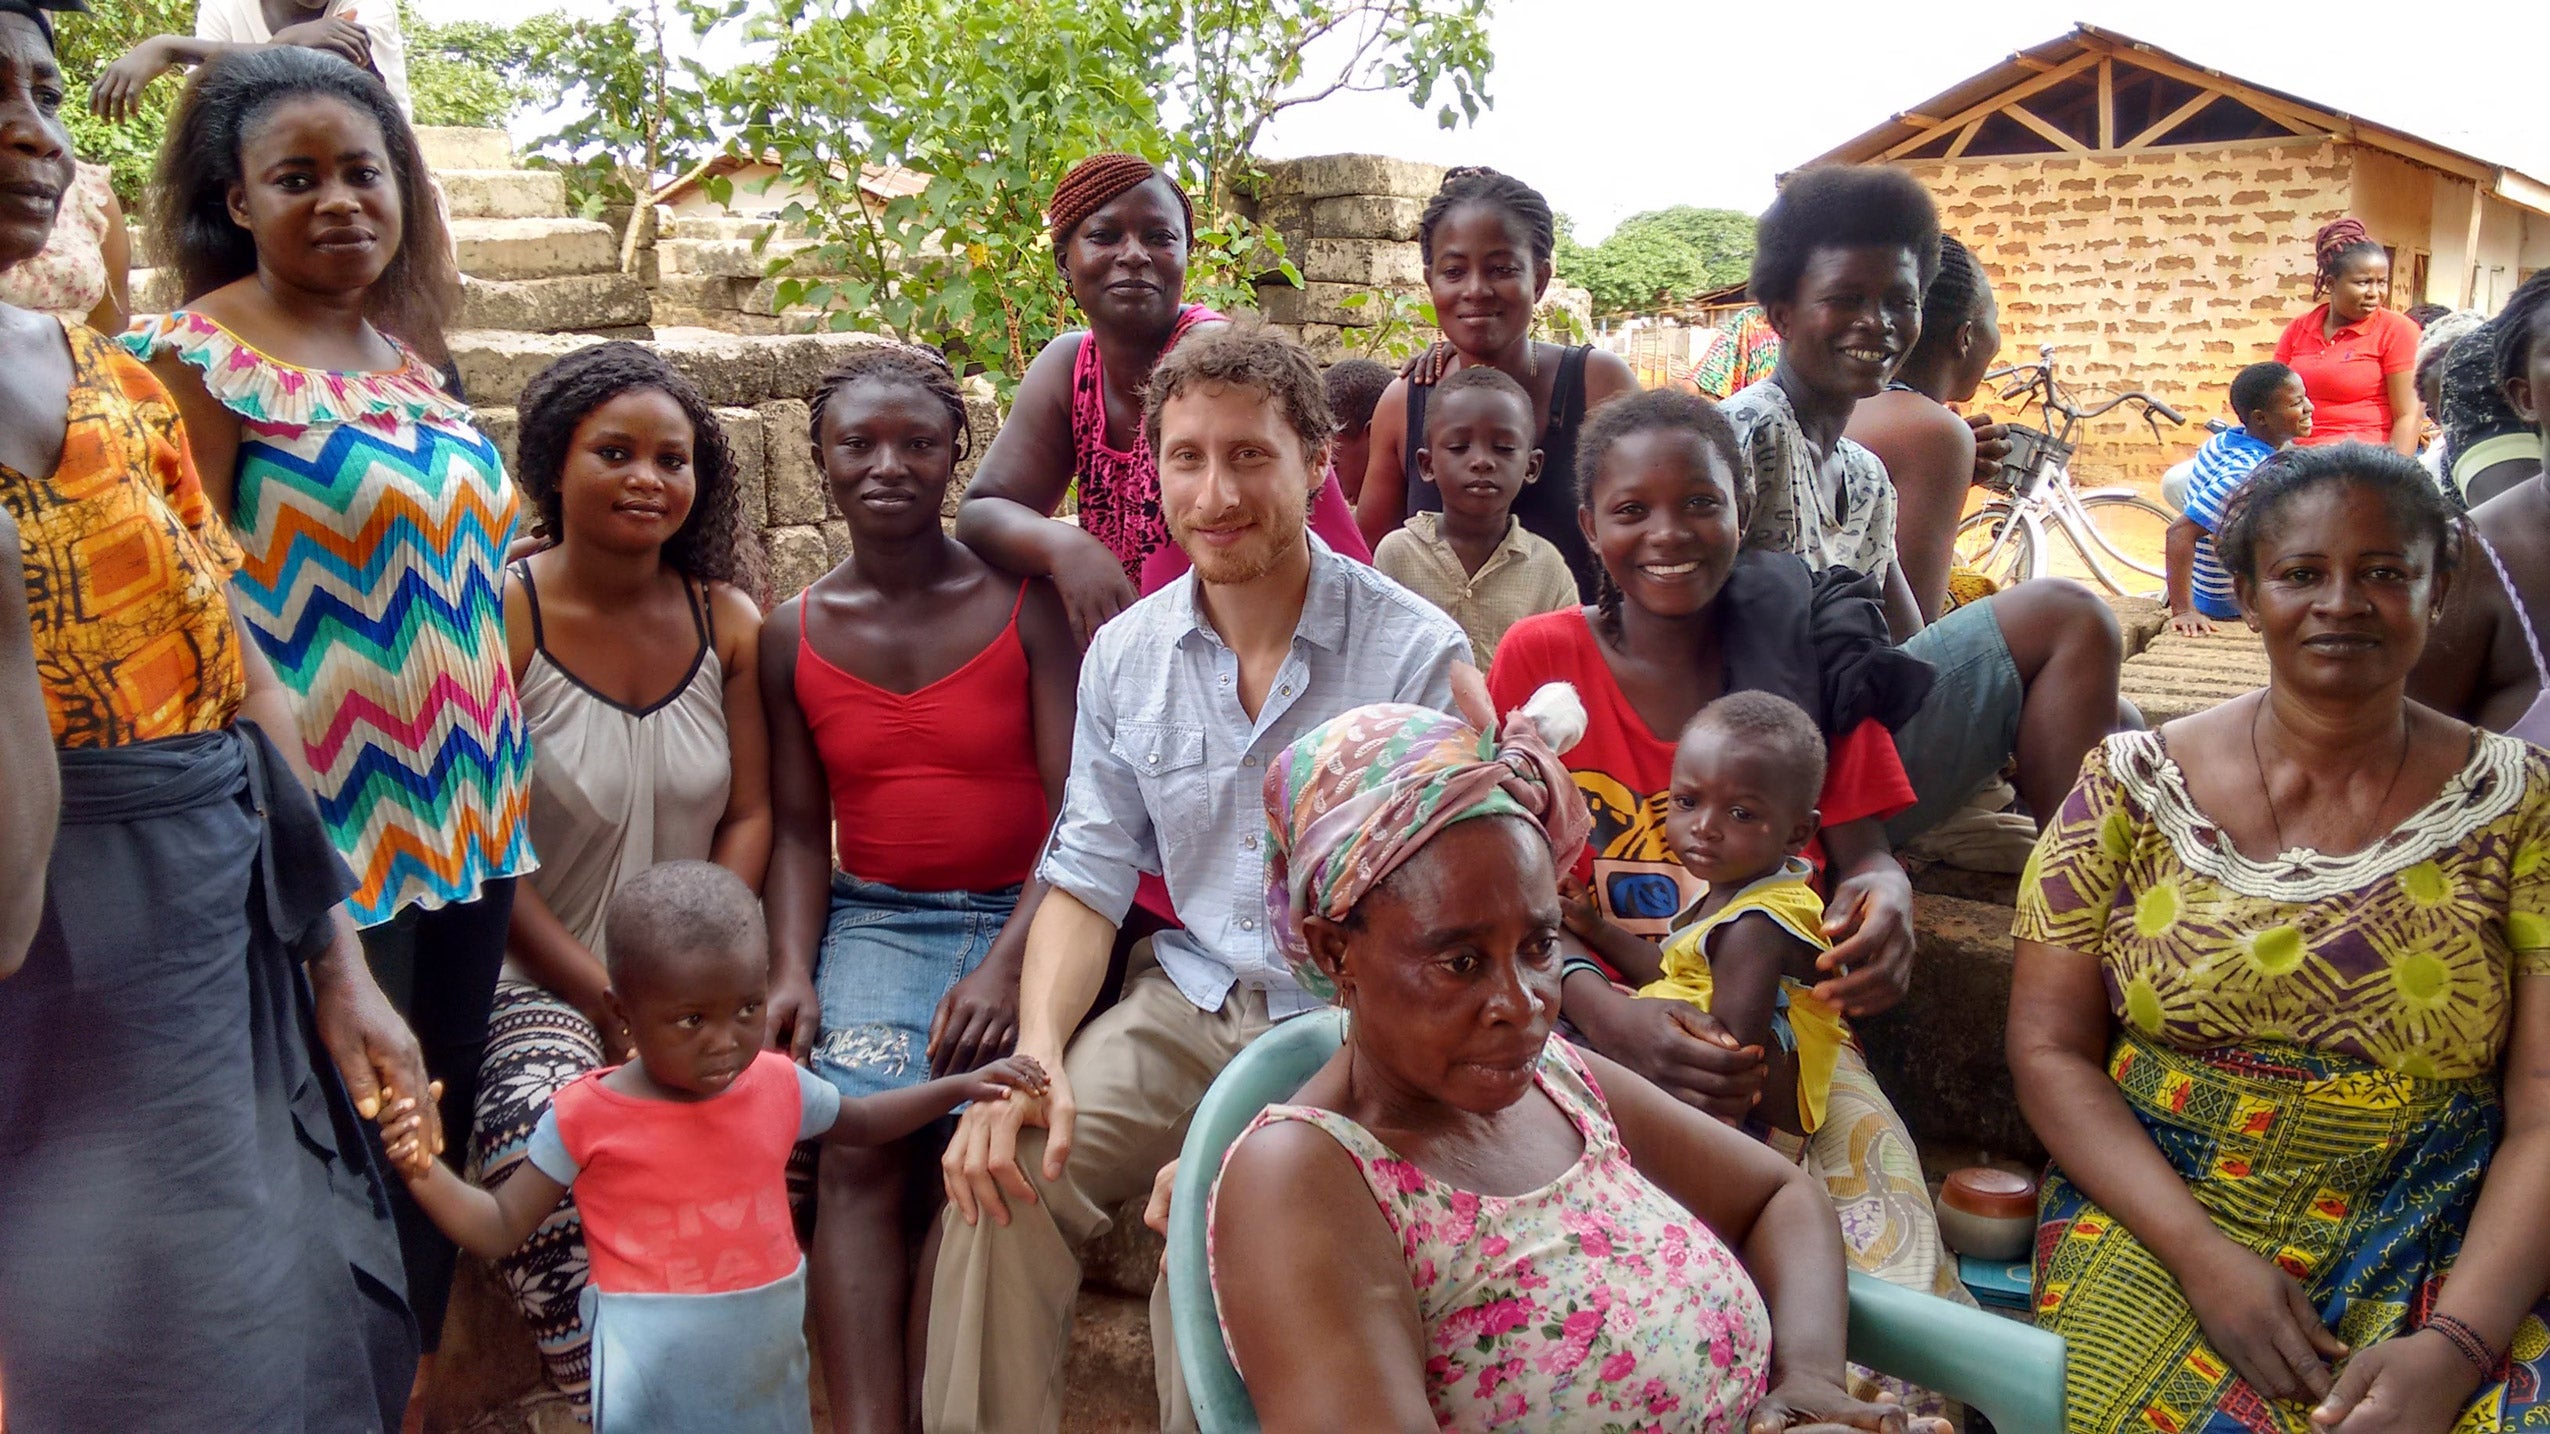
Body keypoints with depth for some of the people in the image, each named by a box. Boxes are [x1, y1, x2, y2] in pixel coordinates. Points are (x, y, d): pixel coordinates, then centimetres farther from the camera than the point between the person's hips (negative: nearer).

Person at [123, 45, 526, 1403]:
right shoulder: (196, 359, -9)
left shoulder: (404, 354, 11)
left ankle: (408, 1392, 34)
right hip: (330, 838, -7)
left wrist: (496, 804, 15)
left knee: (435, 1153, 17)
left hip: (465, 824, 7)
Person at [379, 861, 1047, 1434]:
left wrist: (960, 1086, 7)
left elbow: (859, 1123, 17)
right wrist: (423, 1170, -23)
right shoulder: (587, 1118, -13)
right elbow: (498, 1229, -6)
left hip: (773, 1368, 4)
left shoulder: (778, 1084, -3)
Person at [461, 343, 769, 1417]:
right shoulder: (501, 618, -6)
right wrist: (603, 998, -15)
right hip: (539, 976, -3)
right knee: (535, 1145, -31)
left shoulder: (728, 621, 6)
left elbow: (750, 816, 4)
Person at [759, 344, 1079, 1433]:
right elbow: (800, 829, 9)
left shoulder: (1025, 604, -3)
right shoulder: (795, 636, 8)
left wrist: (1008, 963, -19)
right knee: (856, 1146, -21)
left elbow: (1078, 808, -8)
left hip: (1024, 918, -2)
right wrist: (793, 970, -8)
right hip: (872, 922, 2)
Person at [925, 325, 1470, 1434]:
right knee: (1001, 1169, -19)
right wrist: (1038, 1050, -14)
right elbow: (1087, 880, 6)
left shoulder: (1419, 654, -10)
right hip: (1188, 1000, 4)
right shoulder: (1126, 655, 5)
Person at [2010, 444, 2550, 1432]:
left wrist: (2455, 1343, -17)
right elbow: (2050, 1047, -1)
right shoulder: (2133, 784, 1)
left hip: (2443, 1244, 1)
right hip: (2155, 1218, 0)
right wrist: (2201, 1256, -13)